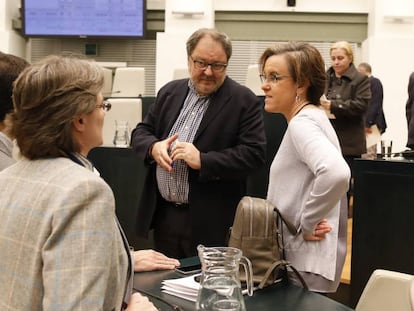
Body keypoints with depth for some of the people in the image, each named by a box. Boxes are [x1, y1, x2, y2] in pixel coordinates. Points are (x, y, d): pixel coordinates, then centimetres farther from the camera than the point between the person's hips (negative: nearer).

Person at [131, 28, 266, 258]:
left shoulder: (244, 101, -5)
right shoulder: (170, 92, 10)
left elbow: (254, 154, -13)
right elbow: (140, 132, 14)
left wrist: (202, 160, -21)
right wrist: (154, 147, -9)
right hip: (163, 214, 5)